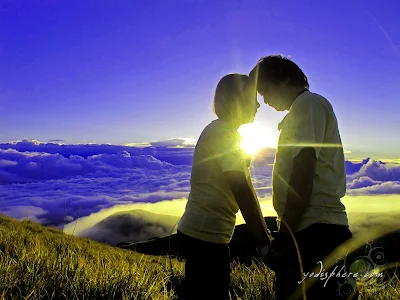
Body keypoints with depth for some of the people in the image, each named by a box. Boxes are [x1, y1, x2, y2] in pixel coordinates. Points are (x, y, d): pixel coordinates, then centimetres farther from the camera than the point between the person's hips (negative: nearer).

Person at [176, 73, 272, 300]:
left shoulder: (221, 132, 15)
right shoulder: (224, 134, -15)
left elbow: (245, 188, 13)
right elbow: (243, 193, -21)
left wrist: (265, 232, 13)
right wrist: (265, 242, -14)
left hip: (201, 232, 10)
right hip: (206, 235, -10)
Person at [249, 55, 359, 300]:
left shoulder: (309, 103, -7)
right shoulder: (302, 109, 22)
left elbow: (303, 172, -17)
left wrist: (285, 232, -16)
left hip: (314, 232, -10)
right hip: (309, 229, 10)